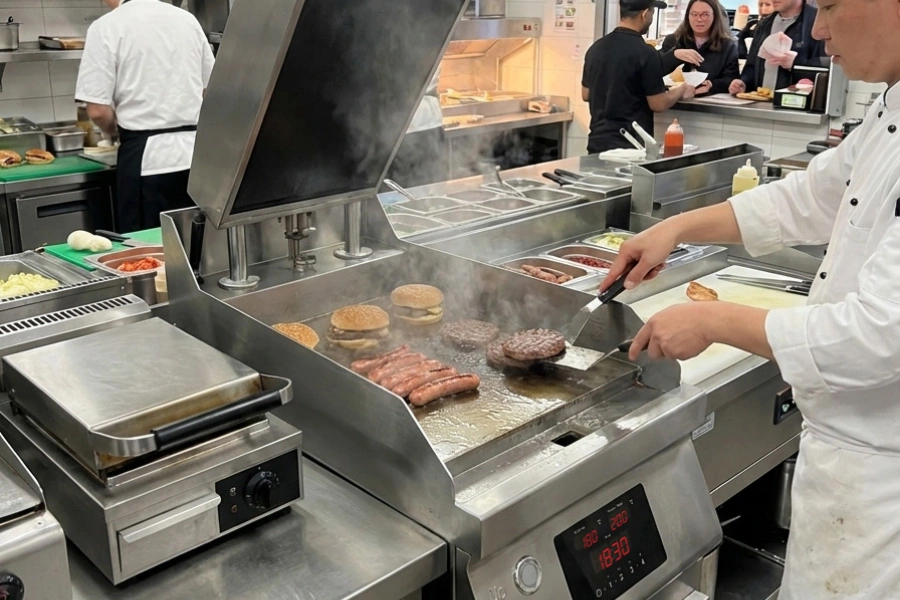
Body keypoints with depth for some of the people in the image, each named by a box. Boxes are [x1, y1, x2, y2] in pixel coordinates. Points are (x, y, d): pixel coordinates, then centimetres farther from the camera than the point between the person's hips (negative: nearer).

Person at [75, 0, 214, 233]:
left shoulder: (107, 27, -6)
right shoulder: (187, 19, 7)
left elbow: (98, 110, -10)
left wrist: (115, 132, 9)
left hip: (148, 160, -5)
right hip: (194, 152, 5)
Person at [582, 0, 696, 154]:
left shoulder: (596, 47, 4)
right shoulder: (645, 53, -15)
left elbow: (586, 95, 15)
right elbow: (658, 104, -11)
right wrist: (681, 90, 8)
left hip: (598, 140, 6)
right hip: (630, 144, -6)